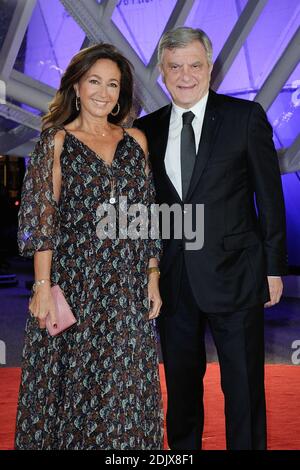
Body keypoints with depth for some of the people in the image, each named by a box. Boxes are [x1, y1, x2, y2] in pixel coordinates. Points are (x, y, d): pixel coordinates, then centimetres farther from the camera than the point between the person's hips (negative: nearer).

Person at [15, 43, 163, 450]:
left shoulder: (136, 141, 10)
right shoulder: (57, 140, 1)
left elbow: (149, 216, 10)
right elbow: (41, 218, -5)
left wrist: (153, 278, 4)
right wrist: (43, 287, -12)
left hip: (128, 286, 3)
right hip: (74, 281, -3)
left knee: (126, 387, 8)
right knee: (72, 383, 6)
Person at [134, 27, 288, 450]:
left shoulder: (246, 117, -2)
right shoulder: (146, 129, 7)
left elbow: (269, 195, -2)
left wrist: (274, 267, -4)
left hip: (233, 274, -3)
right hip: (173, 281, 4)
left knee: (244, 388, 7)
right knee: (180, 387, 16)